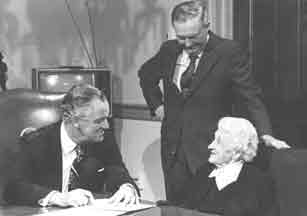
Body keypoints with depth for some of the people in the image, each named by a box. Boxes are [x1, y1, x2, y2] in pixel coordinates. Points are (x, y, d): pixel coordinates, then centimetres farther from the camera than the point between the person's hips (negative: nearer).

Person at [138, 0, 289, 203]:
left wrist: (266, 134, -25)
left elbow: (252, 97, -12)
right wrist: (156, 104, 13)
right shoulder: (169, 50, 6)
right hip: (173, 148, 5)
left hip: (209, 151, -5)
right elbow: (145, 74, 26)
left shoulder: (229, 52, -9)